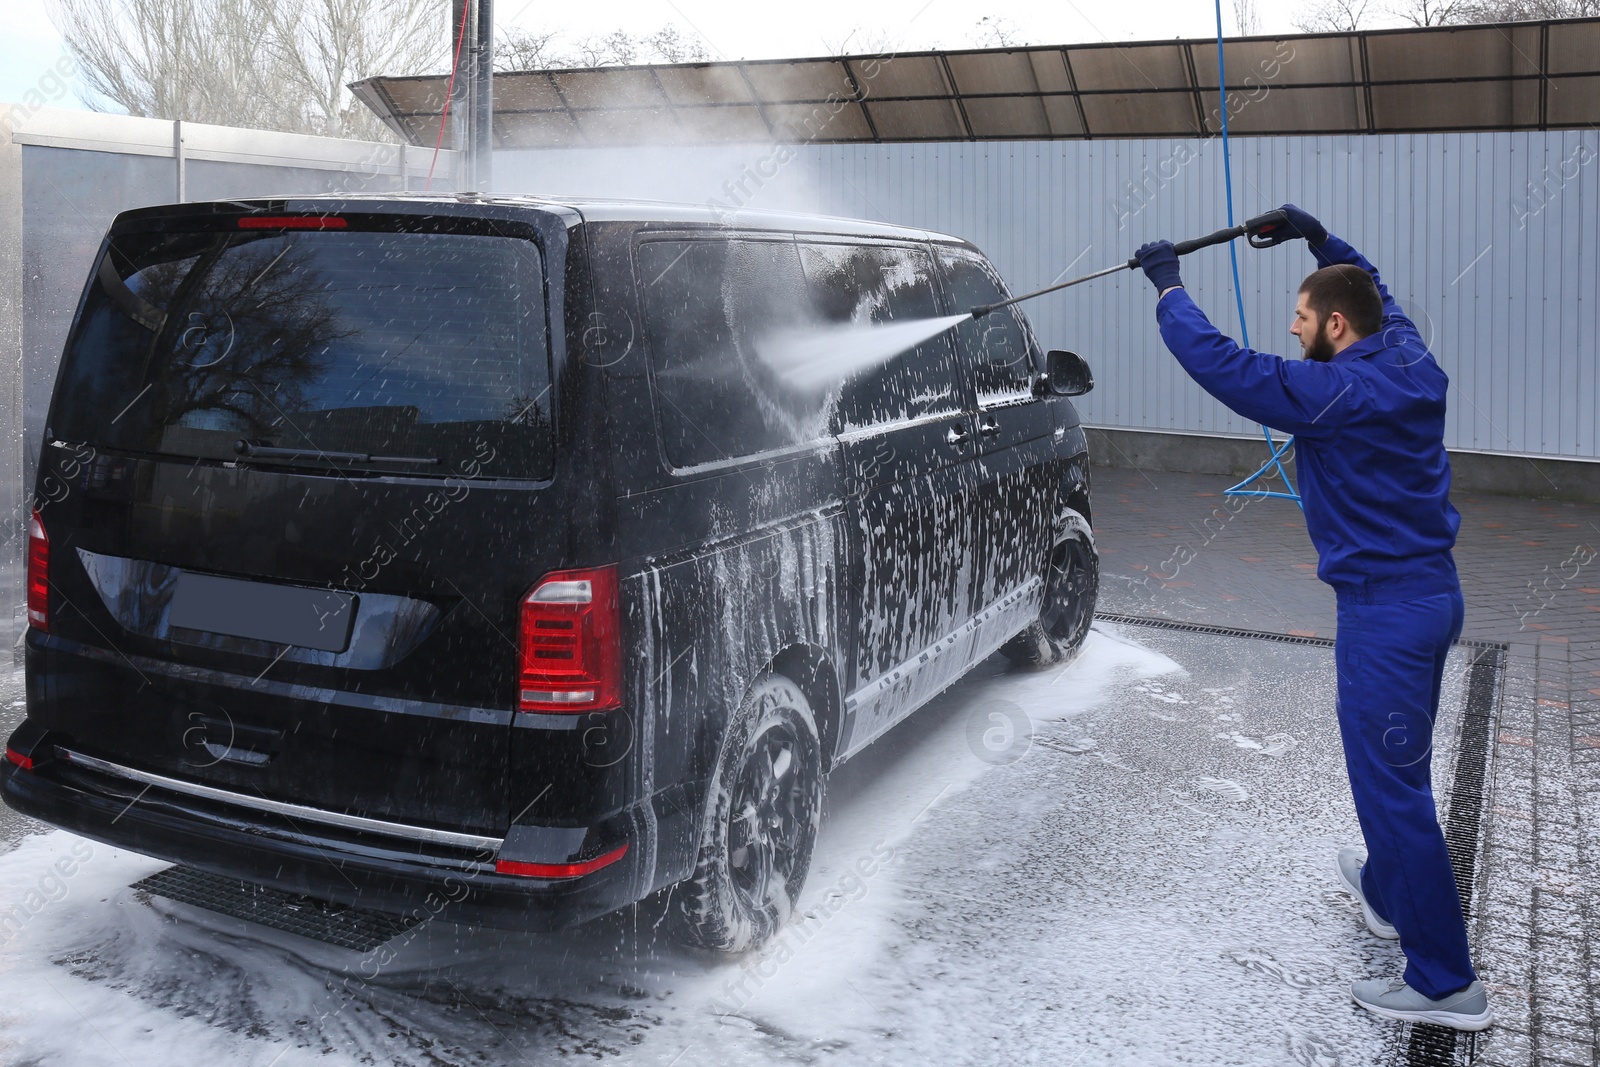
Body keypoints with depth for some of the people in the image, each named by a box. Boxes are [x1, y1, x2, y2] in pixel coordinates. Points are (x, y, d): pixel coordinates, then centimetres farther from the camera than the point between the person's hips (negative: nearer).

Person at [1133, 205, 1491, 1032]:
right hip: (1432, 592, 10)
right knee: (1396, 770, 26)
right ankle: (1385, 889, 47)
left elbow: (1221, 364, -22)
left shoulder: (1339, 394, -22)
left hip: (1385, 611, -10)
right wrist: (1317, 237, 24)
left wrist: (1169, 287, -9)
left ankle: (1446, 985, 6)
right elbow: (1374, 292, 26)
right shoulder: (1408, 364, 4)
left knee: (1392, 787, -2)